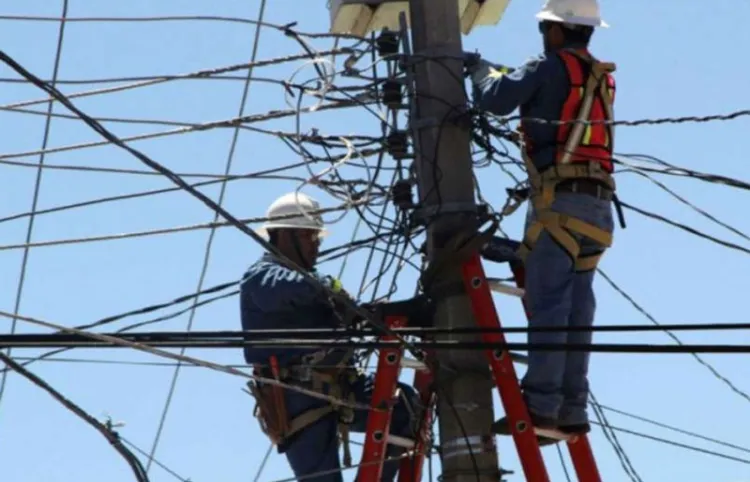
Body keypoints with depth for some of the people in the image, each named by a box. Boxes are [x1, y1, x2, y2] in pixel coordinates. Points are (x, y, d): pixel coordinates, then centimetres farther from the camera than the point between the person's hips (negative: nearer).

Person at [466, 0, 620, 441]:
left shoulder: (551, 67, -3)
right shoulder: (602, 77, 20)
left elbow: (496, 100, -8)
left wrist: (480, 69, 12)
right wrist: (500, 71, 28)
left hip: (560, 201, -8)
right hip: (598, 206, 8)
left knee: (546, 307, -11)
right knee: (576, 313, 6)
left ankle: (541, 406, -17)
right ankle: (572, 412, 5)